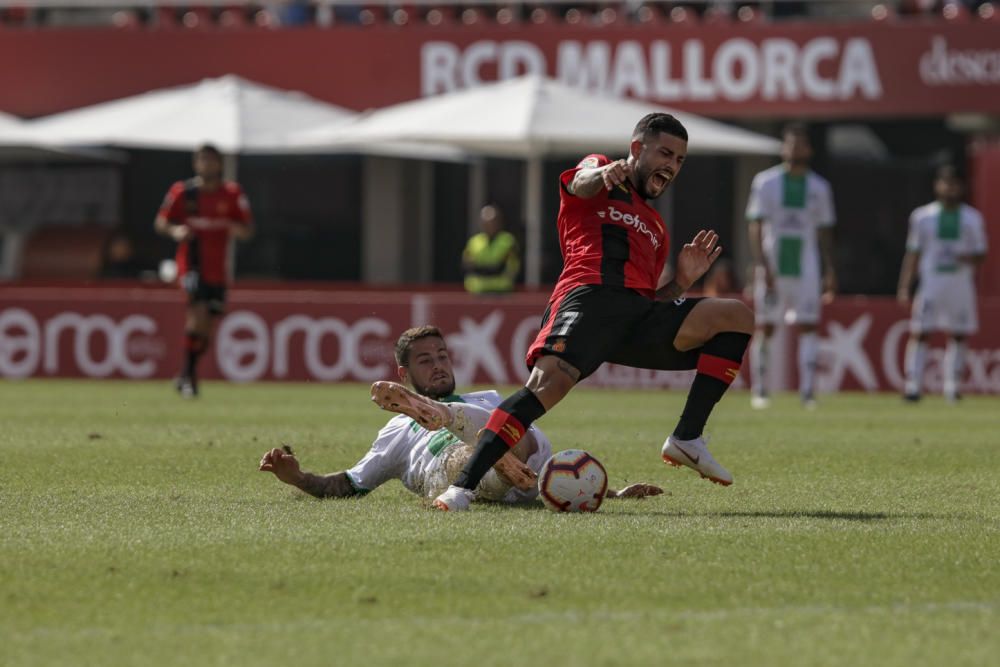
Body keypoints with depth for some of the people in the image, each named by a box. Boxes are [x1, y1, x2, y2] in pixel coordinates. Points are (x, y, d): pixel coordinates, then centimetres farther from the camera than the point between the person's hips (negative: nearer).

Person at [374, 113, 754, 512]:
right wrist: (603, 173, -30)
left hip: (639, 313, 6)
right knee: (548, 382, -31)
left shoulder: (656, 230, 38)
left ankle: (686, 440, -12)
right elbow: (580, 184, -5)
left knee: (738, 316, -7)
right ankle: (462, 486, -34)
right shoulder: (599, 176, 23)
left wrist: (681, 282, 15)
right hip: (589, 295, -6)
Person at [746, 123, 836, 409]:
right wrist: (762, 265, -14)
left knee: (808, 326, -7)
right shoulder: (766, 182, 2)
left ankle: (807, 390, -10)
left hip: (806, 266, 2)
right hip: (772, 265, -2)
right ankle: (759, 390, 6)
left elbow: (824, 232, 13)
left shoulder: (819, 187, 11)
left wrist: (830, 272, 6)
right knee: (765, 327, -1)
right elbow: (755, 227, -3)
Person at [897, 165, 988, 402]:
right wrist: (904, 287, 1)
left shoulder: (972, 218, 8)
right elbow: (912, 254, 7)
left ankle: (952, 387, 10)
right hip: (930, 282, -1)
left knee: (958, 335, 3)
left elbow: (980, 255, 9)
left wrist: (970, 258, -15)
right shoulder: (923, 216, 7)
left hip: (961, 283, 1)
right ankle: (912, 386, -9)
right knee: (920, 333, -8)